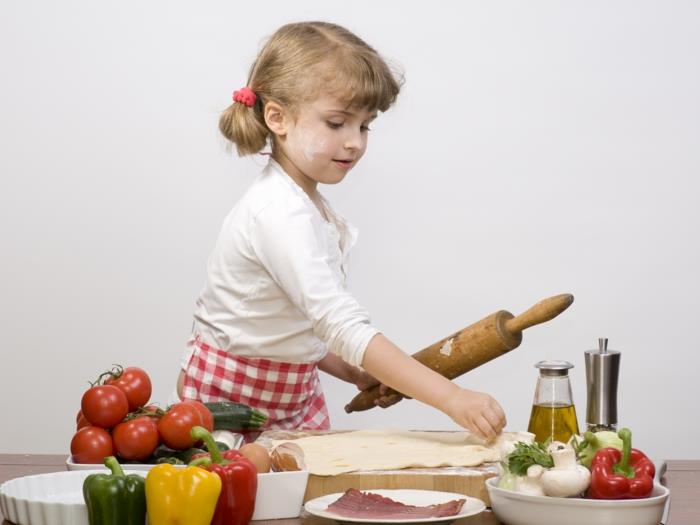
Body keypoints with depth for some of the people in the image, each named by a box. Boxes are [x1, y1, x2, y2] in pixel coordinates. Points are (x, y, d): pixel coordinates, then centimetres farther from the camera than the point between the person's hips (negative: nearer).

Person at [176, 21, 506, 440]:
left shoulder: (311, 205, 5)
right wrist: (452, 399, -37)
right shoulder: (280, 216, -25)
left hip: (296, 399, 8)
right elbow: (345, 327, -33)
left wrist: (357, 374, -1)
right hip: (230, 402, -8)